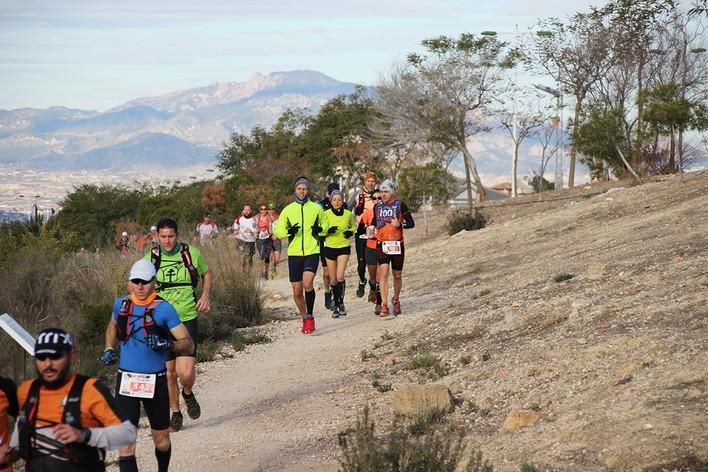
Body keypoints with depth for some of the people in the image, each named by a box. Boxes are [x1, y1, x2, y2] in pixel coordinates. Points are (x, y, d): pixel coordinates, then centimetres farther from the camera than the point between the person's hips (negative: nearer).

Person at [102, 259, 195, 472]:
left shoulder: (164, 309, -9)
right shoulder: (121, 304, 3)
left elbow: (188, 344, -10)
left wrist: (167, 344, -29)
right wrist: (108, 349, 11)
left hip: (155, 382, -2)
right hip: (126, 380, 2)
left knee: (161, 440, 13)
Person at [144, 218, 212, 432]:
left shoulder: (191, 253, -2)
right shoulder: (151, 258, -2)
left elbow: (206, 273, 17)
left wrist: (206, 295, 0)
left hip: (187, 319, -1)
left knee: (185, 372, -13)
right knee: (169, 372, 7)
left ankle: (188, 393, 22)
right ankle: (175, 413, 27)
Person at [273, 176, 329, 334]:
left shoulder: (316, 208, 5)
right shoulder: (288, 209, 7)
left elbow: (326, 225, 17)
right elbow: (278, 230, 9)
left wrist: (320, 229, -5)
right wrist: (288, 232, -11)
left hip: (312, 252, -2)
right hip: (294, 254, 2)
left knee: (307, 284, -23)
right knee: (297, 291, 4)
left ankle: (310, 316, -7)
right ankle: (304, 318, 25)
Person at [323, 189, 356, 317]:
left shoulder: (348, 214, -2)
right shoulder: (326, 214, -4)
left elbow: (354, 226, 15)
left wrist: (351, 232, -6)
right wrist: (328, 231, -19)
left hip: (344, 248, -1)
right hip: (330, 248, 1)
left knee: (340, 277, -19)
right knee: (333, 280, 7)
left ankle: (341, 302, 1)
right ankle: (336, 306, 24)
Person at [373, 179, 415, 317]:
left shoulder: (400, 205, -2)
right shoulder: (377, 207, 9)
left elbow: (411, 223, -3)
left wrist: (400, 225, -19)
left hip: (397, 244, -1)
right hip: (381, 244, 1)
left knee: (397, 275, 10)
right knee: (383, 273, -15)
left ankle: (396, 300, 35)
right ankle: (384, 306, -17)